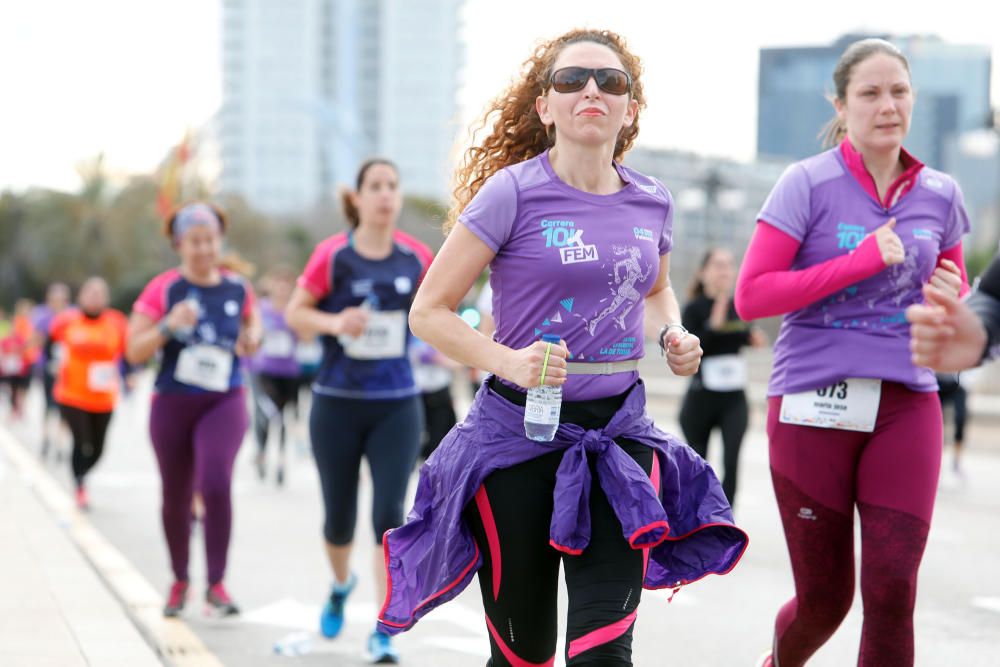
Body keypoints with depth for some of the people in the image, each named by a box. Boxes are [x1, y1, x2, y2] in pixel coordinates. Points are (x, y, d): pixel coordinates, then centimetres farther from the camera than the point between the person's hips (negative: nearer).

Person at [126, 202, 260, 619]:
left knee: (216, 484, -21)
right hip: (173, 404, 0)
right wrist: (168, 325, -23)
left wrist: (251, 339, 0)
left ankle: (216, 586, -13)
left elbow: (251, 320, 23)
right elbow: (134, 353, -7)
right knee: (176, 498, 10)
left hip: (224, 402, 0)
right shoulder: (163, 290, -5)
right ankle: (179, 582, 32)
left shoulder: (238, 289, 2)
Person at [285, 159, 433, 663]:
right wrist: (334, 322, -19)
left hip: (396, 406, 1)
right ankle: (341, 585, 45)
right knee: (340, 518, 10)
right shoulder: (332, 255, -7)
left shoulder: (417, 257, -1)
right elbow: (294, 314, -1)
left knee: (389, 514, -11)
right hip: (337, 403, -1)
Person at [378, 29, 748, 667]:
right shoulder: (514, 193, -10)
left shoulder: (652, 202, 4)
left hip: (619, 430, 3)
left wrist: (673, 335, 3)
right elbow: (429, 312, -7)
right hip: (522, 429, -3)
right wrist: (510, 362, -23)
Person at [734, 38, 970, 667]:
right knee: (824, 599, 7)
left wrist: (951, 298, 0)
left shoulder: (941, 195, 8)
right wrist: (860, 261, -16)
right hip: (813, 404, -2)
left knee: (893, 591, -8)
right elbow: (751, 296, -9)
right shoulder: (808, 184, -4)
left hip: (907, 405, 3)